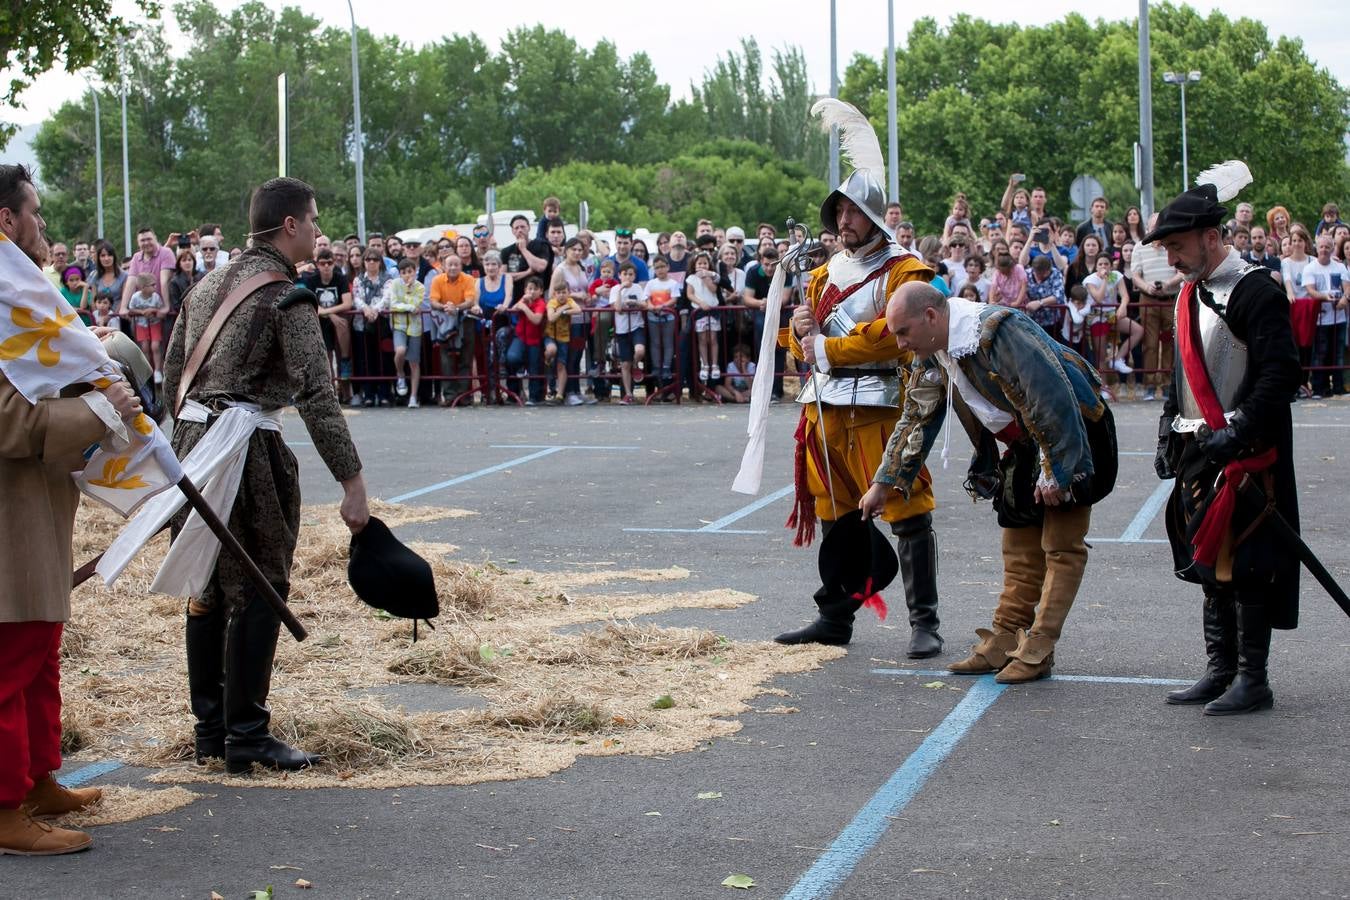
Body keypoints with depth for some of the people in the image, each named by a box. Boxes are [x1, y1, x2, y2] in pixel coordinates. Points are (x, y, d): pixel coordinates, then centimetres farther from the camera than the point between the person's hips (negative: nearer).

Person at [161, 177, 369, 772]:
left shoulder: (209, 285, 14)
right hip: (248, 448, -8)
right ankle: (246, 738, 1)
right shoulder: (286, 297, -10)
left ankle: (210, 727, 21)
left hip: (191, 439, 8)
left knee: (207, 589, 14)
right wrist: (352, 484, -17)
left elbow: (172, 376, 18)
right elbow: (317, 398, -17)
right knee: (257, 593, -2)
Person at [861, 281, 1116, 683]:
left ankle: (1038, 650, -5)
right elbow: (915, 422, 10)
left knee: (1061, 547, -6)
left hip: (1072, 439, -9)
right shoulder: (933, 357, 1)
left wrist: (1053, 469, -26)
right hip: (1024, 449, 9)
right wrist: (884, 483, 9)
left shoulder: (999, 332, -28)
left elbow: (1051, 399, -29)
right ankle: (1003, 643, 14)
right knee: (1020, 549, 11)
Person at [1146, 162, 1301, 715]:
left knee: (1245, 566, -4)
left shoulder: (1256, 293, -13)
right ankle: (1221, 670, 21)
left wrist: (1237, 432, -24)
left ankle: (1252, 680, 3)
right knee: (1209, 564, 12)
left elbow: (1281, 374, -19)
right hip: (1200, 455, 8)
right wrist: (1170, 434, 16)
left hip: (1246, 456, -8)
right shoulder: (1189, 297, 15)